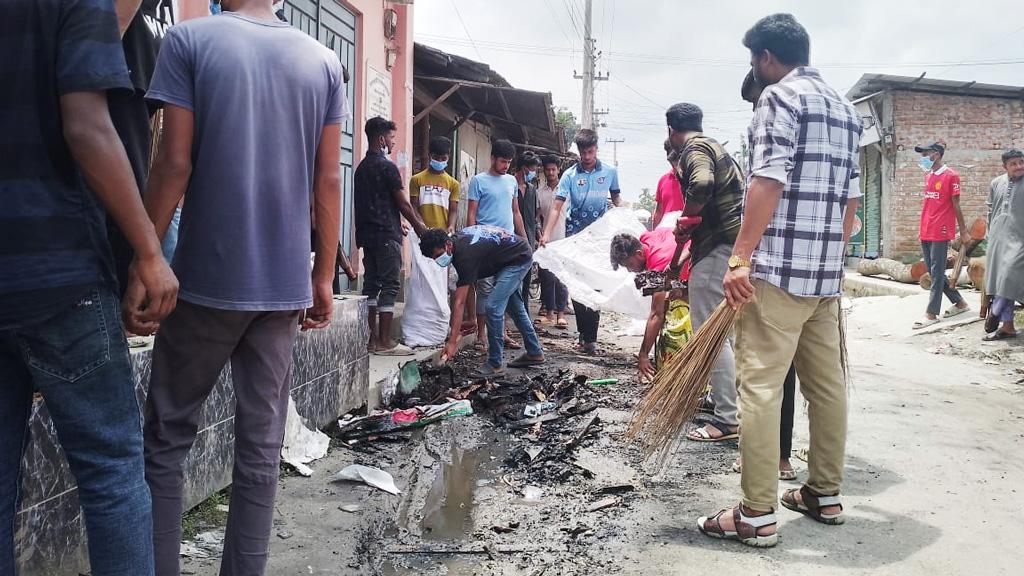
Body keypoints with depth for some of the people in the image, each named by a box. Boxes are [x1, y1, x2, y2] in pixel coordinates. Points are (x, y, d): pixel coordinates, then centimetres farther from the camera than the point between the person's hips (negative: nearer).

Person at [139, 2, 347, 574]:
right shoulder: (324, 61, 7)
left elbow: (175, 163, -7)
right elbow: (328, 180, 5)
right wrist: (323, 278, 11)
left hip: (207, 278, -2)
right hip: (284, 285, 3)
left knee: (169, 437, 11)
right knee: (262, 445, 7)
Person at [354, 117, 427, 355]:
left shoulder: (362, 167, 15)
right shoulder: (387, 167, -11)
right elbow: (403, 204, -9)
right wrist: (419, 227, 4)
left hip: (367, 234, 9)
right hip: (386, 235, -9)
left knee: (371, 284, 8)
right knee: (390, 286, -5)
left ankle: (372, 339, 10)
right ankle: (385, 342, -5)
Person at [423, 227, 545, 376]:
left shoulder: (465, 255, -32)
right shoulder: (457, 239, -7)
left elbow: (460, 302, -34)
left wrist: (453, 341, -33)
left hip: (519, 259, -11)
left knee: (493, 307, -18)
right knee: (514, 307, 19)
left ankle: (495, 364, -9)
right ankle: (535, 353, 32)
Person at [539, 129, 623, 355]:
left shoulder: (610, 172, 2)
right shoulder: (570, 175, -3)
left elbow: (616, 197, 17)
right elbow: (557, 207, -8)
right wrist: (546, 234, -20)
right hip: (575, 236, 0)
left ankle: (590, 338, 4)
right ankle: (585, 334, 15)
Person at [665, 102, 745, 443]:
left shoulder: (694, 149, -8)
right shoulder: (715, 148, 23)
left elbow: (702, 185, -31)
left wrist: (684, 221, -13)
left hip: (717, 248, -10)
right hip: (733, 244, 10)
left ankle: (728, 420, -8)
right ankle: (726, 398, 30)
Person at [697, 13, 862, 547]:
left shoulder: (779, 96, -4)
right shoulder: (845, 108, 20)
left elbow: (767, 181, -16)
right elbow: (850, 198, 19)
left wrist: (740, 257, -19)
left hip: (779, 269, -9)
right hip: (828, 273, 9)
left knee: (760, 386, -7)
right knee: (827, 382, 13)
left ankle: (757, 515, -4)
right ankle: (825, 494, 23)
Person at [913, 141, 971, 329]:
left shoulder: (951, 175, -7)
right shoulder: (928, 176, 14)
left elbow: (956, 206, -6)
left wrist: (963, 232, -3)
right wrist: (924, 229, 16)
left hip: (940, 232, -8)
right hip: (926, 232, 8)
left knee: (937, 273, -5)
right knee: (933, 272, 12)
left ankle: (931, 314, -3)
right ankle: (960, 302, 25)